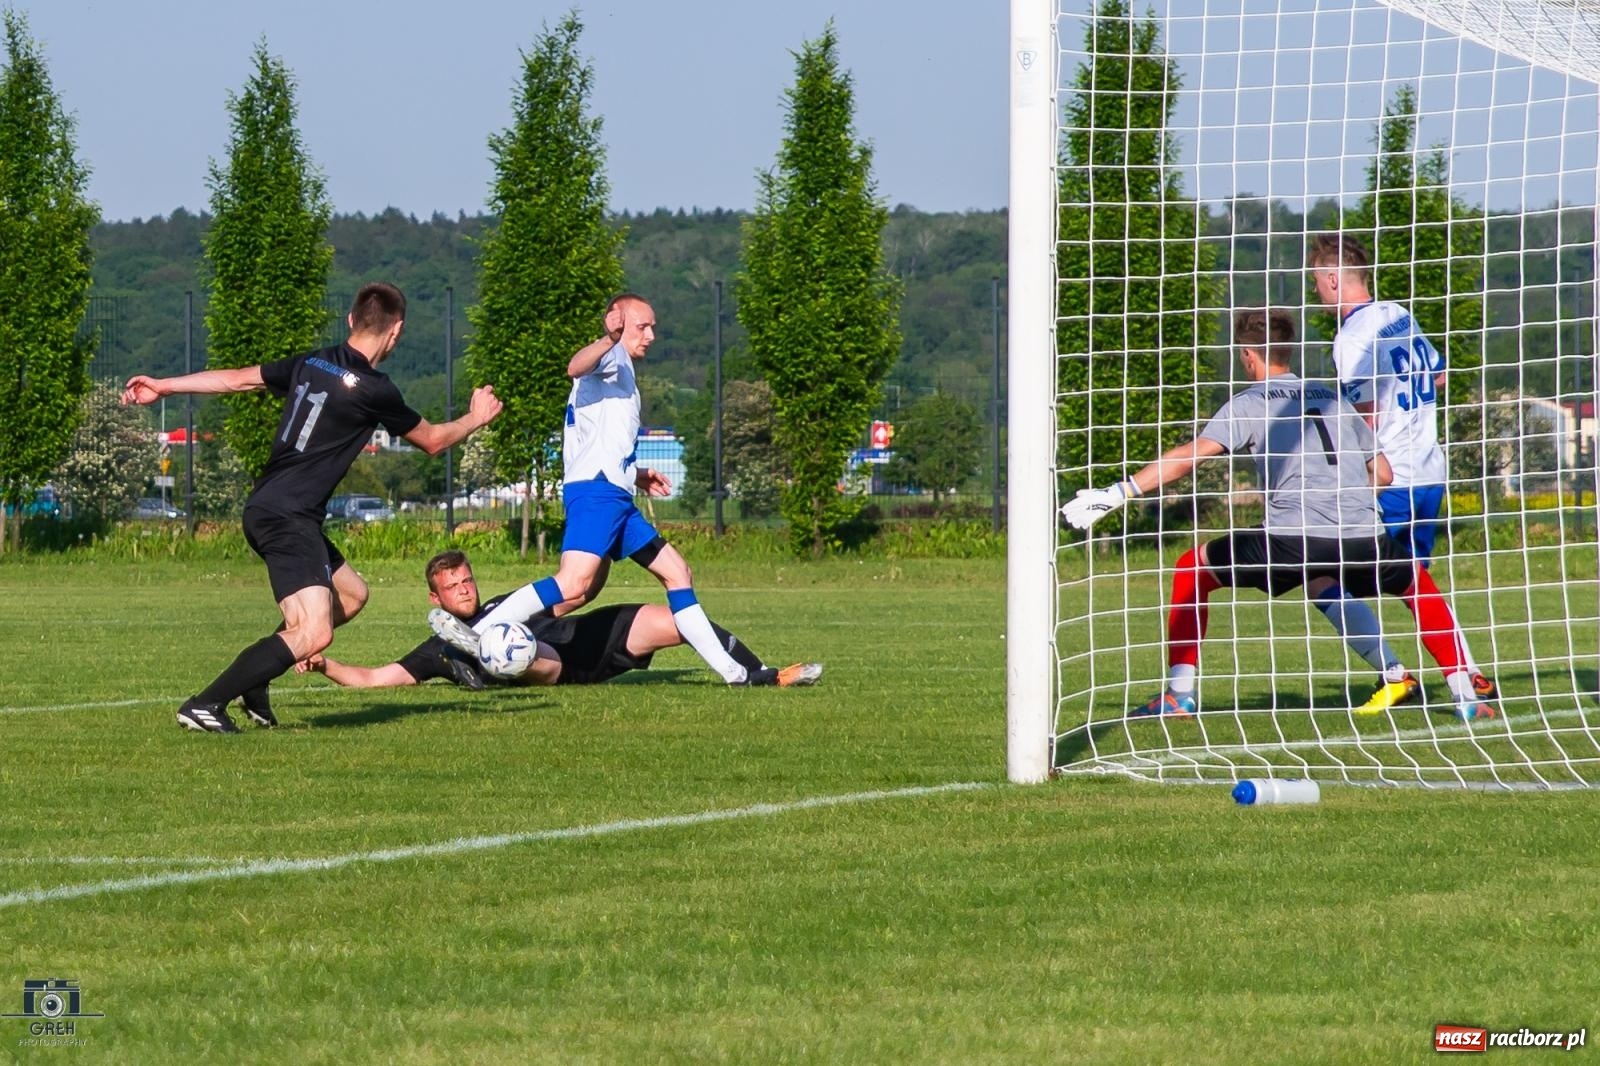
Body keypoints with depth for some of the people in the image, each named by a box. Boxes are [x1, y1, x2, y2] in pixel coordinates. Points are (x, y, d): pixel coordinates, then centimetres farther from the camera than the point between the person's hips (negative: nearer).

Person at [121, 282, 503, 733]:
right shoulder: (374, 391, -11)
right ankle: (205, 704, -25)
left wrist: (162, 387, 24)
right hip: (288, 518, -10)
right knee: (313, 632, -20)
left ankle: (253, 683, 19)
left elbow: (236, 379, 15)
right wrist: (476, 418, 25)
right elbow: (432, 441, 6)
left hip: (266, 509, 10)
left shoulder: (310, 364, 9)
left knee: (350, 594, 23)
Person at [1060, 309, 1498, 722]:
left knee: (1193, 569, 15)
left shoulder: (1251, 403, 10)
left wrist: (1116, 494, -5)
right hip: (1363, 536, 4)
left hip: (1292, 536, -4)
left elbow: (1191, 454, -3)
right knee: (1418, 583, 31)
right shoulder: (1334, 399, 23)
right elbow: (1383, 474, 25)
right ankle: (1465, 696, 20)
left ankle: (1179, 693, 8)